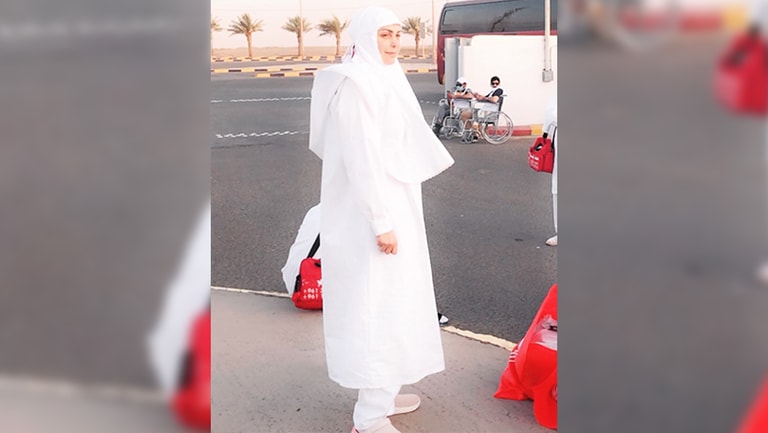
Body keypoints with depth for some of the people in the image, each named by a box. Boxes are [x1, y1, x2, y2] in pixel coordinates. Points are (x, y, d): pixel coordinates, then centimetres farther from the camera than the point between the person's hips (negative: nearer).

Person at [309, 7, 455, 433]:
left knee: (392, 299, 17)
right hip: (368, 212, -10)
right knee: (377, 305, -5)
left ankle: (382, 393, 30)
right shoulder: (355, 83, -18)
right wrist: (381, 222, -23)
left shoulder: (383, 79, 12)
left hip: (392, 205, 10)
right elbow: (359, 157, -22)